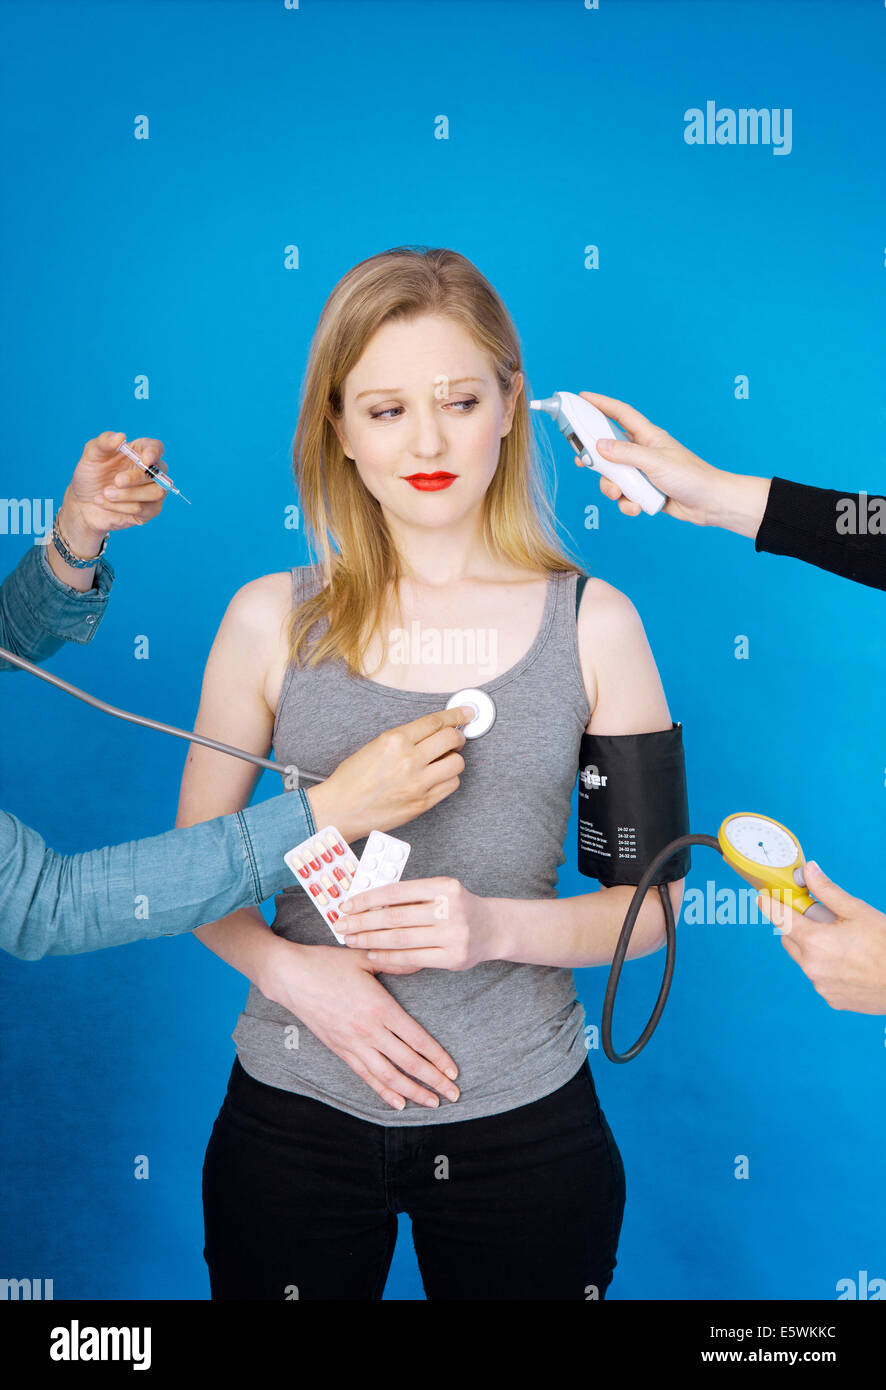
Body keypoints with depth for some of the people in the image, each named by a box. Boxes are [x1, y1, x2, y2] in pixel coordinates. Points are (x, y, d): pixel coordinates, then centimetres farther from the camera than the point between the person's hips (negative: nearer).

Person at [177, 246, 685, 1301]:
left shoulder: (593, 624, -6)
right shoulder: (271, 621, -5)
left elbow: (652, 901, -2)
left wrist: (498, 926, -19)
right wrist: (292, 971, -14)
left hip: (520, 1121, 0)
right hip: (295, 1107, 1)